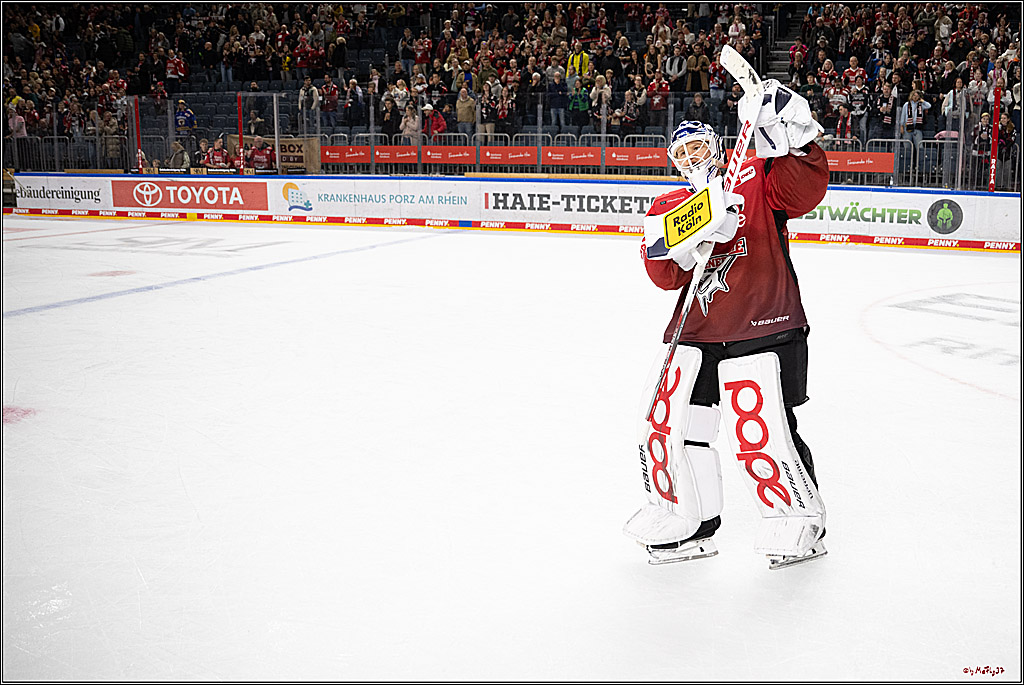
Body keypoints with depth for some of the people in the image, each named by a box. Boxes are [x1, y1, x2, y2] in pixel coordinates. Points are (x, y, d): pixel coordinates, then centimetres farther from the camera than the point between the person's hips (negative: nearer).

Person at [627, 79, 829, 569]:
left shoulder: (758, 179, 5)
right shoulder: (668, 208, 13)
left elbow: (806, 189, -13)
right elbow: (665, 274, -2)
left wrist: (790, 136, -25)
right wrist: (693, 235, -20)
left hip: (762, 327, -5)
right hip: (695, 331, 5)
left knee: (758, 434, -10)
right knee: (666, 421, 3)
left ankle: (800, 517, 15)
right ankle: (688, 523, 22)